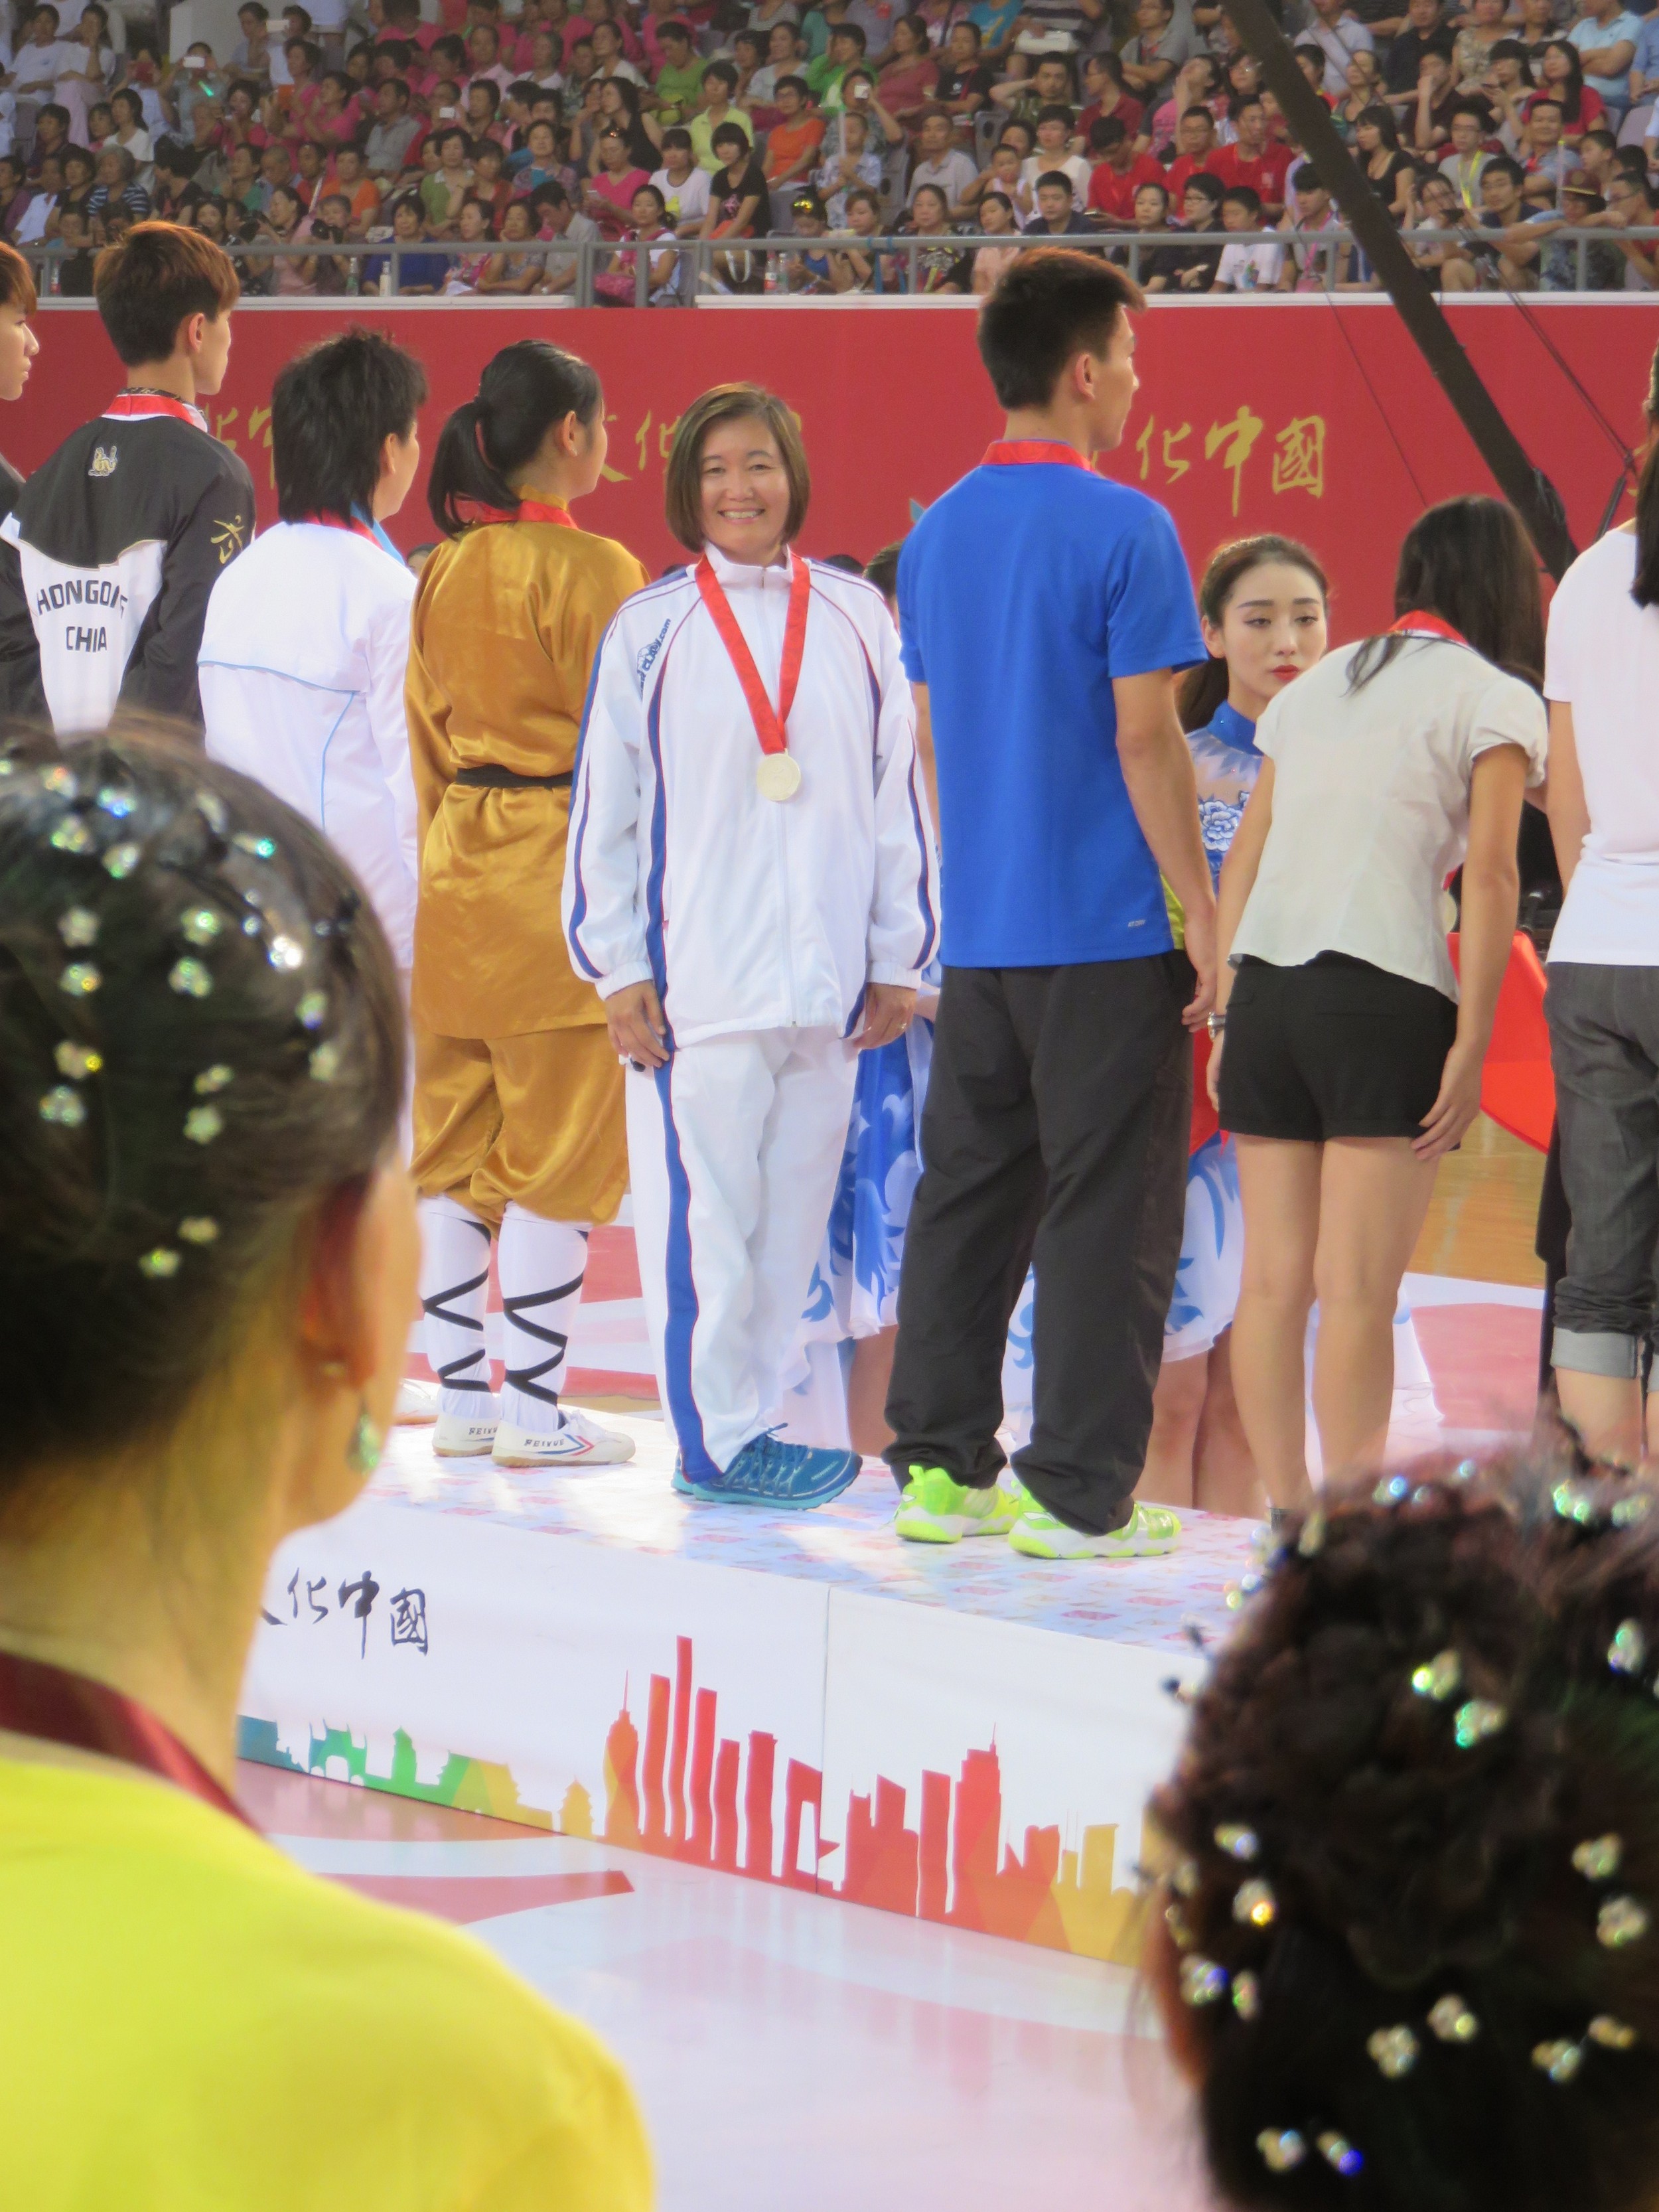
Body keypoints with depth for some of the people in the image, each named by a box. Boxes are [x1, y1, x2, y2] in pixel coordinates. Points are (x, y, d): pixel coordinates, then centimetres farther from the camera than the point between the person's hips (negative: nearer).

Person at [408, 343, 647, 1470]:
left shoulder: (443, 572, 7)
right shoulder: (589, 570, -12)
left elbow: (427, 738, 12)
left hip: (456, 871, 7)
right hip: (561, 868, -7)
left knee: (454, 1146, 10)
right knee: (559, 1153, -1)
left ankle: (461, 1397, 15)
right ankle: (535, 1409, 0)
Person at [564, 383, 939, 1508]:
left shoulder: (857, 619, 7)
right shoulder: (649, 630, 1)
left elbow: (897, 787, 11)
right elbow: (606, 805, 3)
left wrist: (897, 958, 9)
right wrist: (618, 967, -2)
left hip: (827, 981, 3)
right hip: (695, 979, -3)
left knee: (794, 1206, 7)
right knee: (706, 1208, -3)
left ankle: (748, 1422, 17)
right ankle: (717, 1438, 5)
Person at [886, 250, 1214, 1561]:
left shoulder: (937, 534, 10)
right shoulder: (1124, 530, -11)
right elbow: (1145, 741, -14)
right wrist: (1205, 921, -9)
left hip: (980, 930, 7)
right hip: (1108, 928, -7)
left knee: (969, 1194, 12)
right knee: (1107, 1209, -1)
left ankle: (940, 1467, 15)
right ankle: (1080, 1491, -1)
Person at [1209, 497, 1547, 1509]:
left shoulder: (1316, 685, 21)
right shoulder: (1496, 699, 4)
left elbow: (1245, 857, 17)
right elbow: (1490, 873, -6)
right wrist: (1471, 1042, -8)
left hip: (1264, 983, 5)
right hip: (1382, 995, -5)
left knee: (1275, 1278, 7)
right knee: (1358, 1289, -7)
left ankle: (1286, 1513, 11)